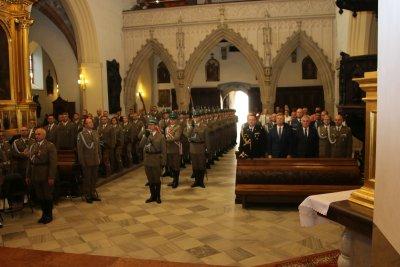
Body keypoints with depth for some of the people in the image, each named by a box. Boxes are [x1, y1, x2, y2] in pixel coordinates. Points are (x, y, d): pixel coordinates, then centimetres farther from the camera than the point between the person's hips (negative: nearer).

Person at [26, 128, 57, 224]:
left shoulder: (50, 146, -9)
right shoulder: (32, 146, 11)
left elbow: (53, 163, -13)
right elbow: (30, 162, 12)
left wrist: (51, 177, -17)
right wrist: (28, 176, 9)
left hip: (46, 177, -5)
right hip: (35, 176, 5)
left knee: (47, 196, 6)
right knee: (40, 197, 12)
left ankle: (49, 215, 22)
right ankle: (44, 214, 27)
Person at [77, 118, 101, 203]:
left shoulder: (95, 133, 8)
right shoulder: (81, 134, -10)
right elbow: (80, 149, -10)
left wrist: (99, 158, 11)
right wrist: (82, 161, -12)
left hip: (95, 160, 5)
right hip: (86, 161, -5)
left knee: (94, 178, 15)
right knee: (87, 179, 7)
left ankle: (93, 194, 29)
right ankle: (87, 196, 20)